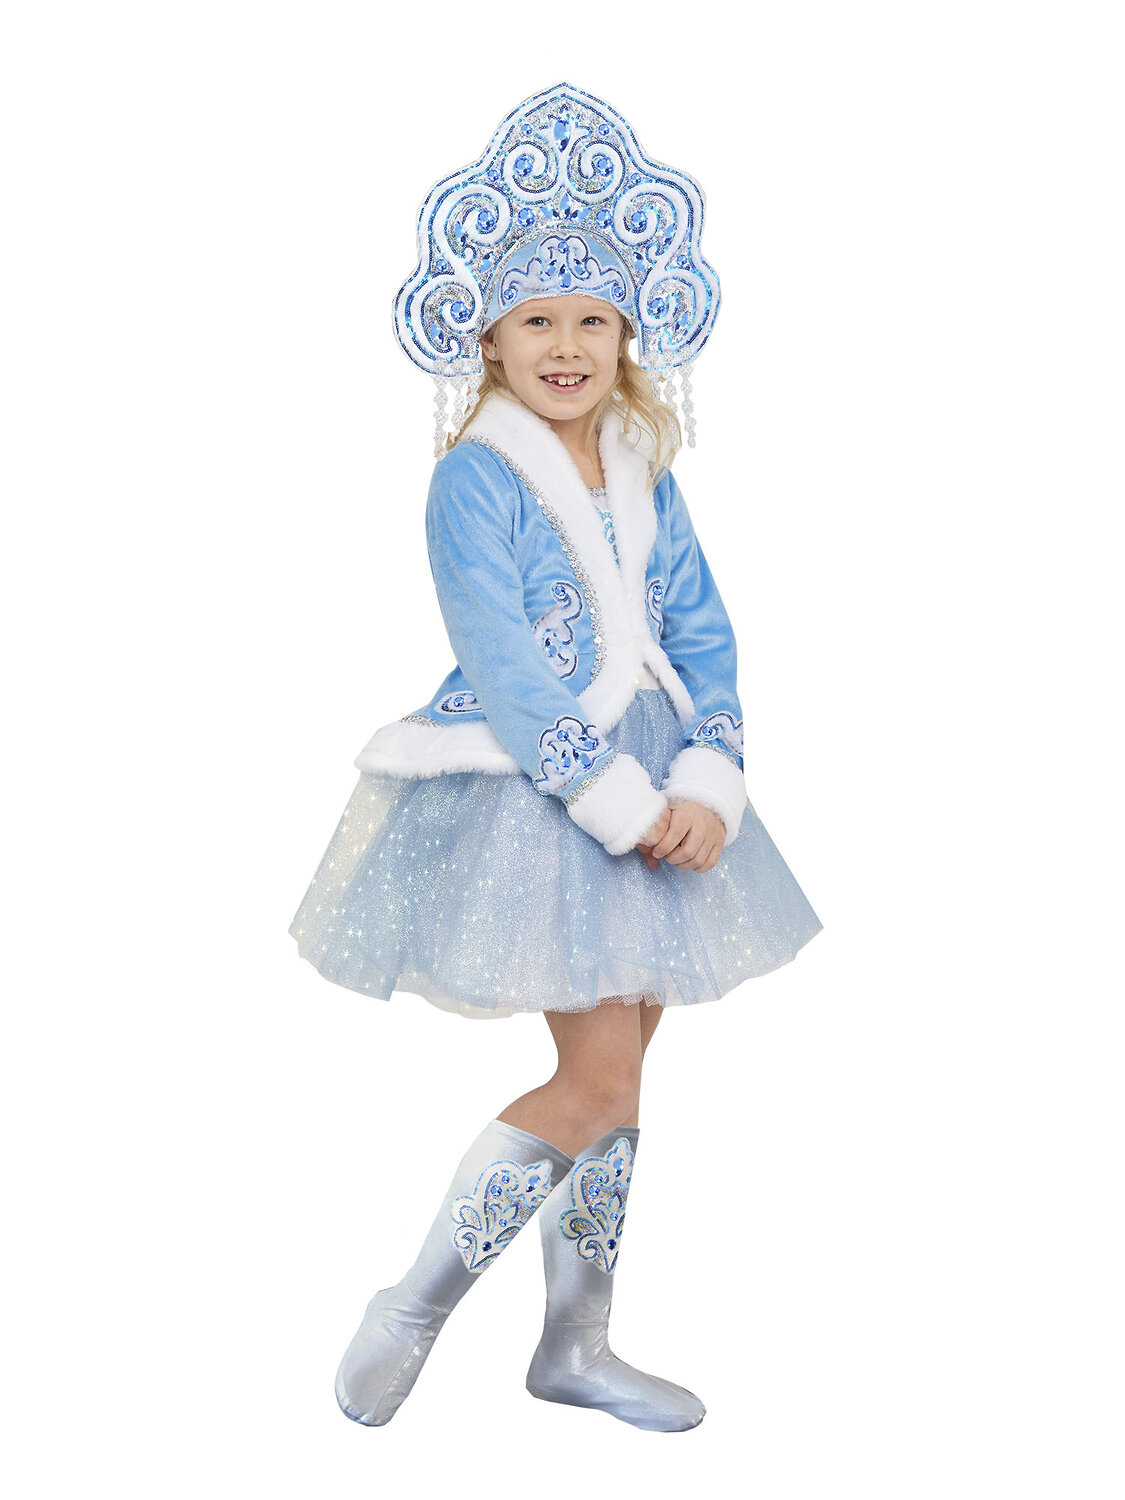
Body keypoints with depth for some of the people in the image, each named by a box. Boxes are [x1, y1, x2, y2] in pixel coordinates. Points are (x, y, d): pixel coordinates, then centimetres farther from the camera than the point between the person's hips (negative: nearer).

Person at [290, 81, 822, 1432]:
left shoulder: (645, 481, 8)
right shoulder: (473, 481, -12)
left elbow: (703, 638, 5)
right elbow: (506, 669, -19)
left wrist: (706, 786, -10)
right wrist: (620, 803, -20)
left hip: (652, 795, 7)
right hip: (525, 797, -7)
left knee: (616, 1076, 12)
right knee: (599, 1082, -10)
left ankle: (576, 1344, 26)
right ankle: (414, 1304, 7)